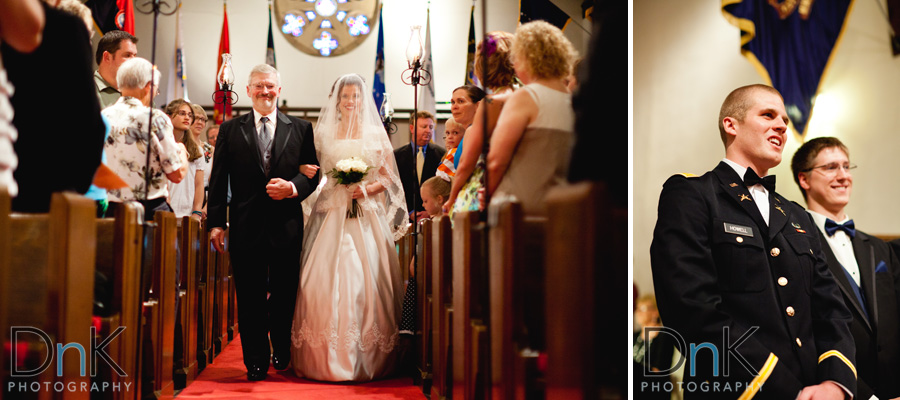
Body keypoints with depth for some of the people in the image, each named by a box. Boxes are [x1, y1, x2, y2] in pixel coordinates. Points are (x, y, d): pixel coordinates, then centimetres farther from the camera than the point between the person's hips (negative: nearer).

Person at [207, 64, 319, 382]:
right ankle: (256, 361, 16)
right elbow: (218, 180, 5)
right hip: (246, 227, 0)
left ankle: (282, 354, 29)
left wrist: (293, 187, -14)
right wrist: (216, 222, -2)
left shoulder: (301, 129, 8)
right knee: (250, 299, 4)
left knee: (285, 296, 8)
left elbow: (313, 174, 7)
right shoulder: (230, 129, 8)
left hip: (287, 226, 0)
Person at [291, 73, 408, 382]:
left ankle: (366, 359, 2)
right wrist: (333, 186, -9)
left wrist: (367, 189, -9)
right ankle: (326, 357, -1)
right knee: (326, 279, -9)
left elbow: (388, 177, 7)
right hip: (332, 214, 1)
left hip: (367, 215, -1)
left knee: (366, 280, -7)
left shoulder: (375, 134, 9)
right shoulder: (325, 133, 11)